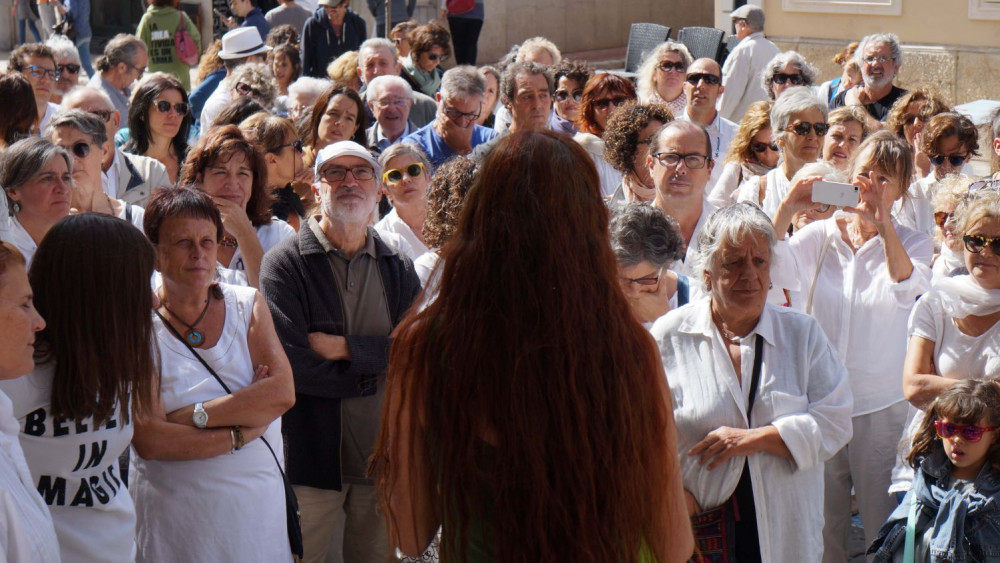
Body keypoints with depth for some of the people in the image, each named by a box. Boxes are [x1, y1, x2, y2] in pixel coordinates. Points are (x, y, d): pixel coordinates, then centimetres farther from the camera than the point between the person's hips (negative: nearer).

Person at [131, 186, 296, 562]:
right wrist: (243, 431, -14)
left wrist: (195, 415, -15)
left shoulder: (247, 305, 5)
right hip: (177, 515, -3)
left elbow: (283, 391, -9)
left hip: (261, 503, 3)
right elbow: (149, 440, -16)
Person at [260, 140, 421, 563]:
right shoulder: (284, 264, -5)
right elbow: (291, 365, -16)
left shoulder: (398, 270, 10)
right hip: (312, 460, -4)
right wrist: (377, 370, -8)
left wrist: (346, 348, -15)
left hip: (384, 459, 4)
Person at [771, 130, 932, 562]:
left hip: (883, 407, -1)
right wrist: (786, 209, -21)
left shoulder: (912, 244, 2)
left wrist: (881, 221, -26)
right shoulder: (818, 237, 5)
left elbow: (907, 286, -21)